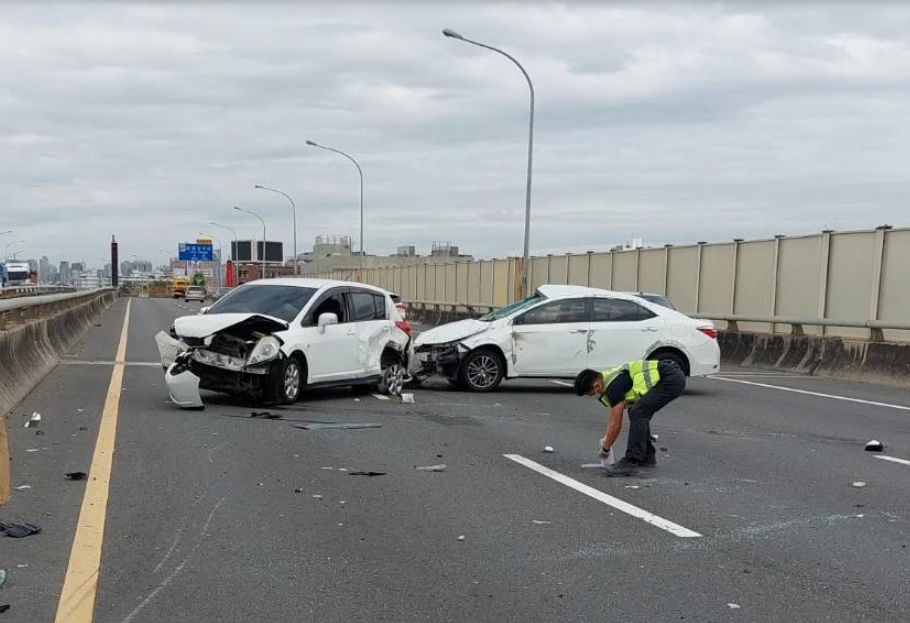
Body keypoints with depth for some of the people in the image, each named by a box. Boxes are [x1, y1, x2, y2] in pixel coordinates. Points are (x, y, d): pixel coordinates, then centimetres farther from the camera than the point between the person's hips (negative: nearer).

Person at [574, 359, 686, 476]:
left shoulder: (614, 385, -15)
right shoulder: (609, 378, 13)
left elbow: (616, 424, -11)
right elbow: (613, 412, 27)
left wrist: (605, 449, 2)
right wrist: (606, 439, 26)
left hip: (672, 379, -11)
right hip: (674, 377, 11)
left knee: (638, 413, -14)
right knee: (639, 412, 18)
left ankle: (631, 462, -12)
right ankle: (647, 456, 22)